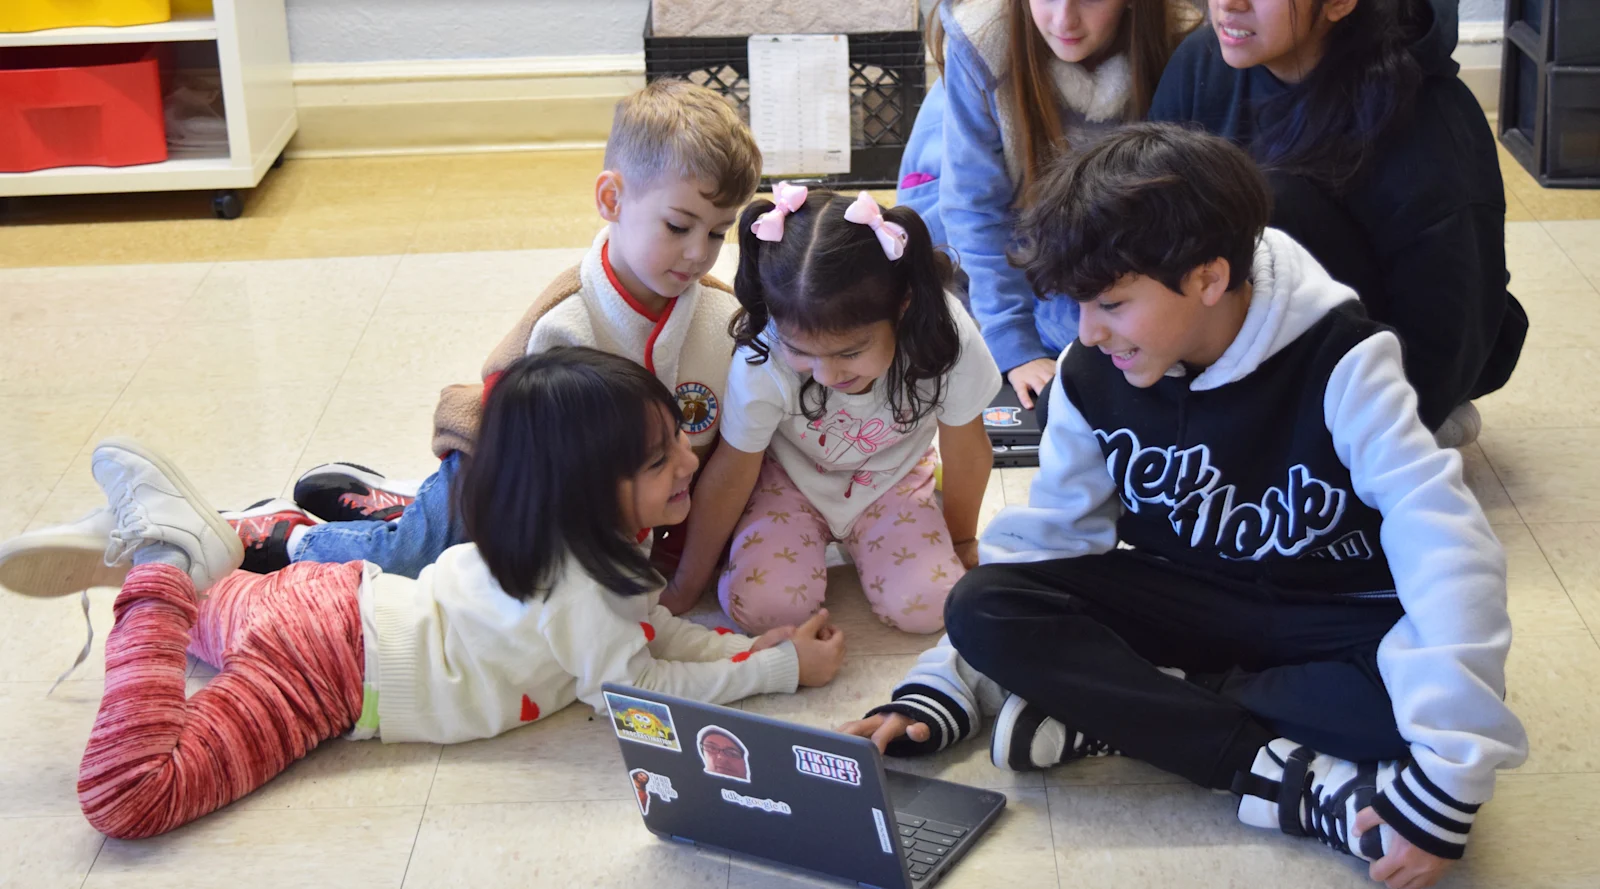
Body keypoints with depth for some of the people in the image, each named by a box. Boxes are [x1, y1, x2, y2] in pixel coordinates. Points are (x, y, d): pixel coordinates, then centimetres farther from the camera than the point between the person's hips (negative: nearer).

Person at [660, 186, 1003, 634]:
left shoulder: (944, 338, -34)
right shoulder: (761, 362, -34)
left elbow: (967, 453, -14)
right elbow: (729, 476, -19)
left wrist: (961, 541, 4)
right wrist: (684, 590, -8)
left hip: (891, 480, 1)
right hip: (792, 479, -1)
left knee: (928, 607, -18)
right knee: (759, 603, -23)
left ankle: (857, 542, 14)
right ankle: (816, 538, 10)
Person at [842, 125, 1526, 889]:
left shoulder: (1338, 361, -23)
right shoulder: (1093, 376, -10)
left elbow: (1446, 550, -32)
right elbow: (1043, 537, 1)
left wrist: (1448, 782, -42)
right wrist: (938, 694, -10)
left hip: (1338, 618, -3)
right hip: (1185, 601, 4)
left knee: (1416, 697, -39)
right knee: (985, 607, -23)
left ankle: (1116, 710, -22)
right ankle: (1296, 780, -29)